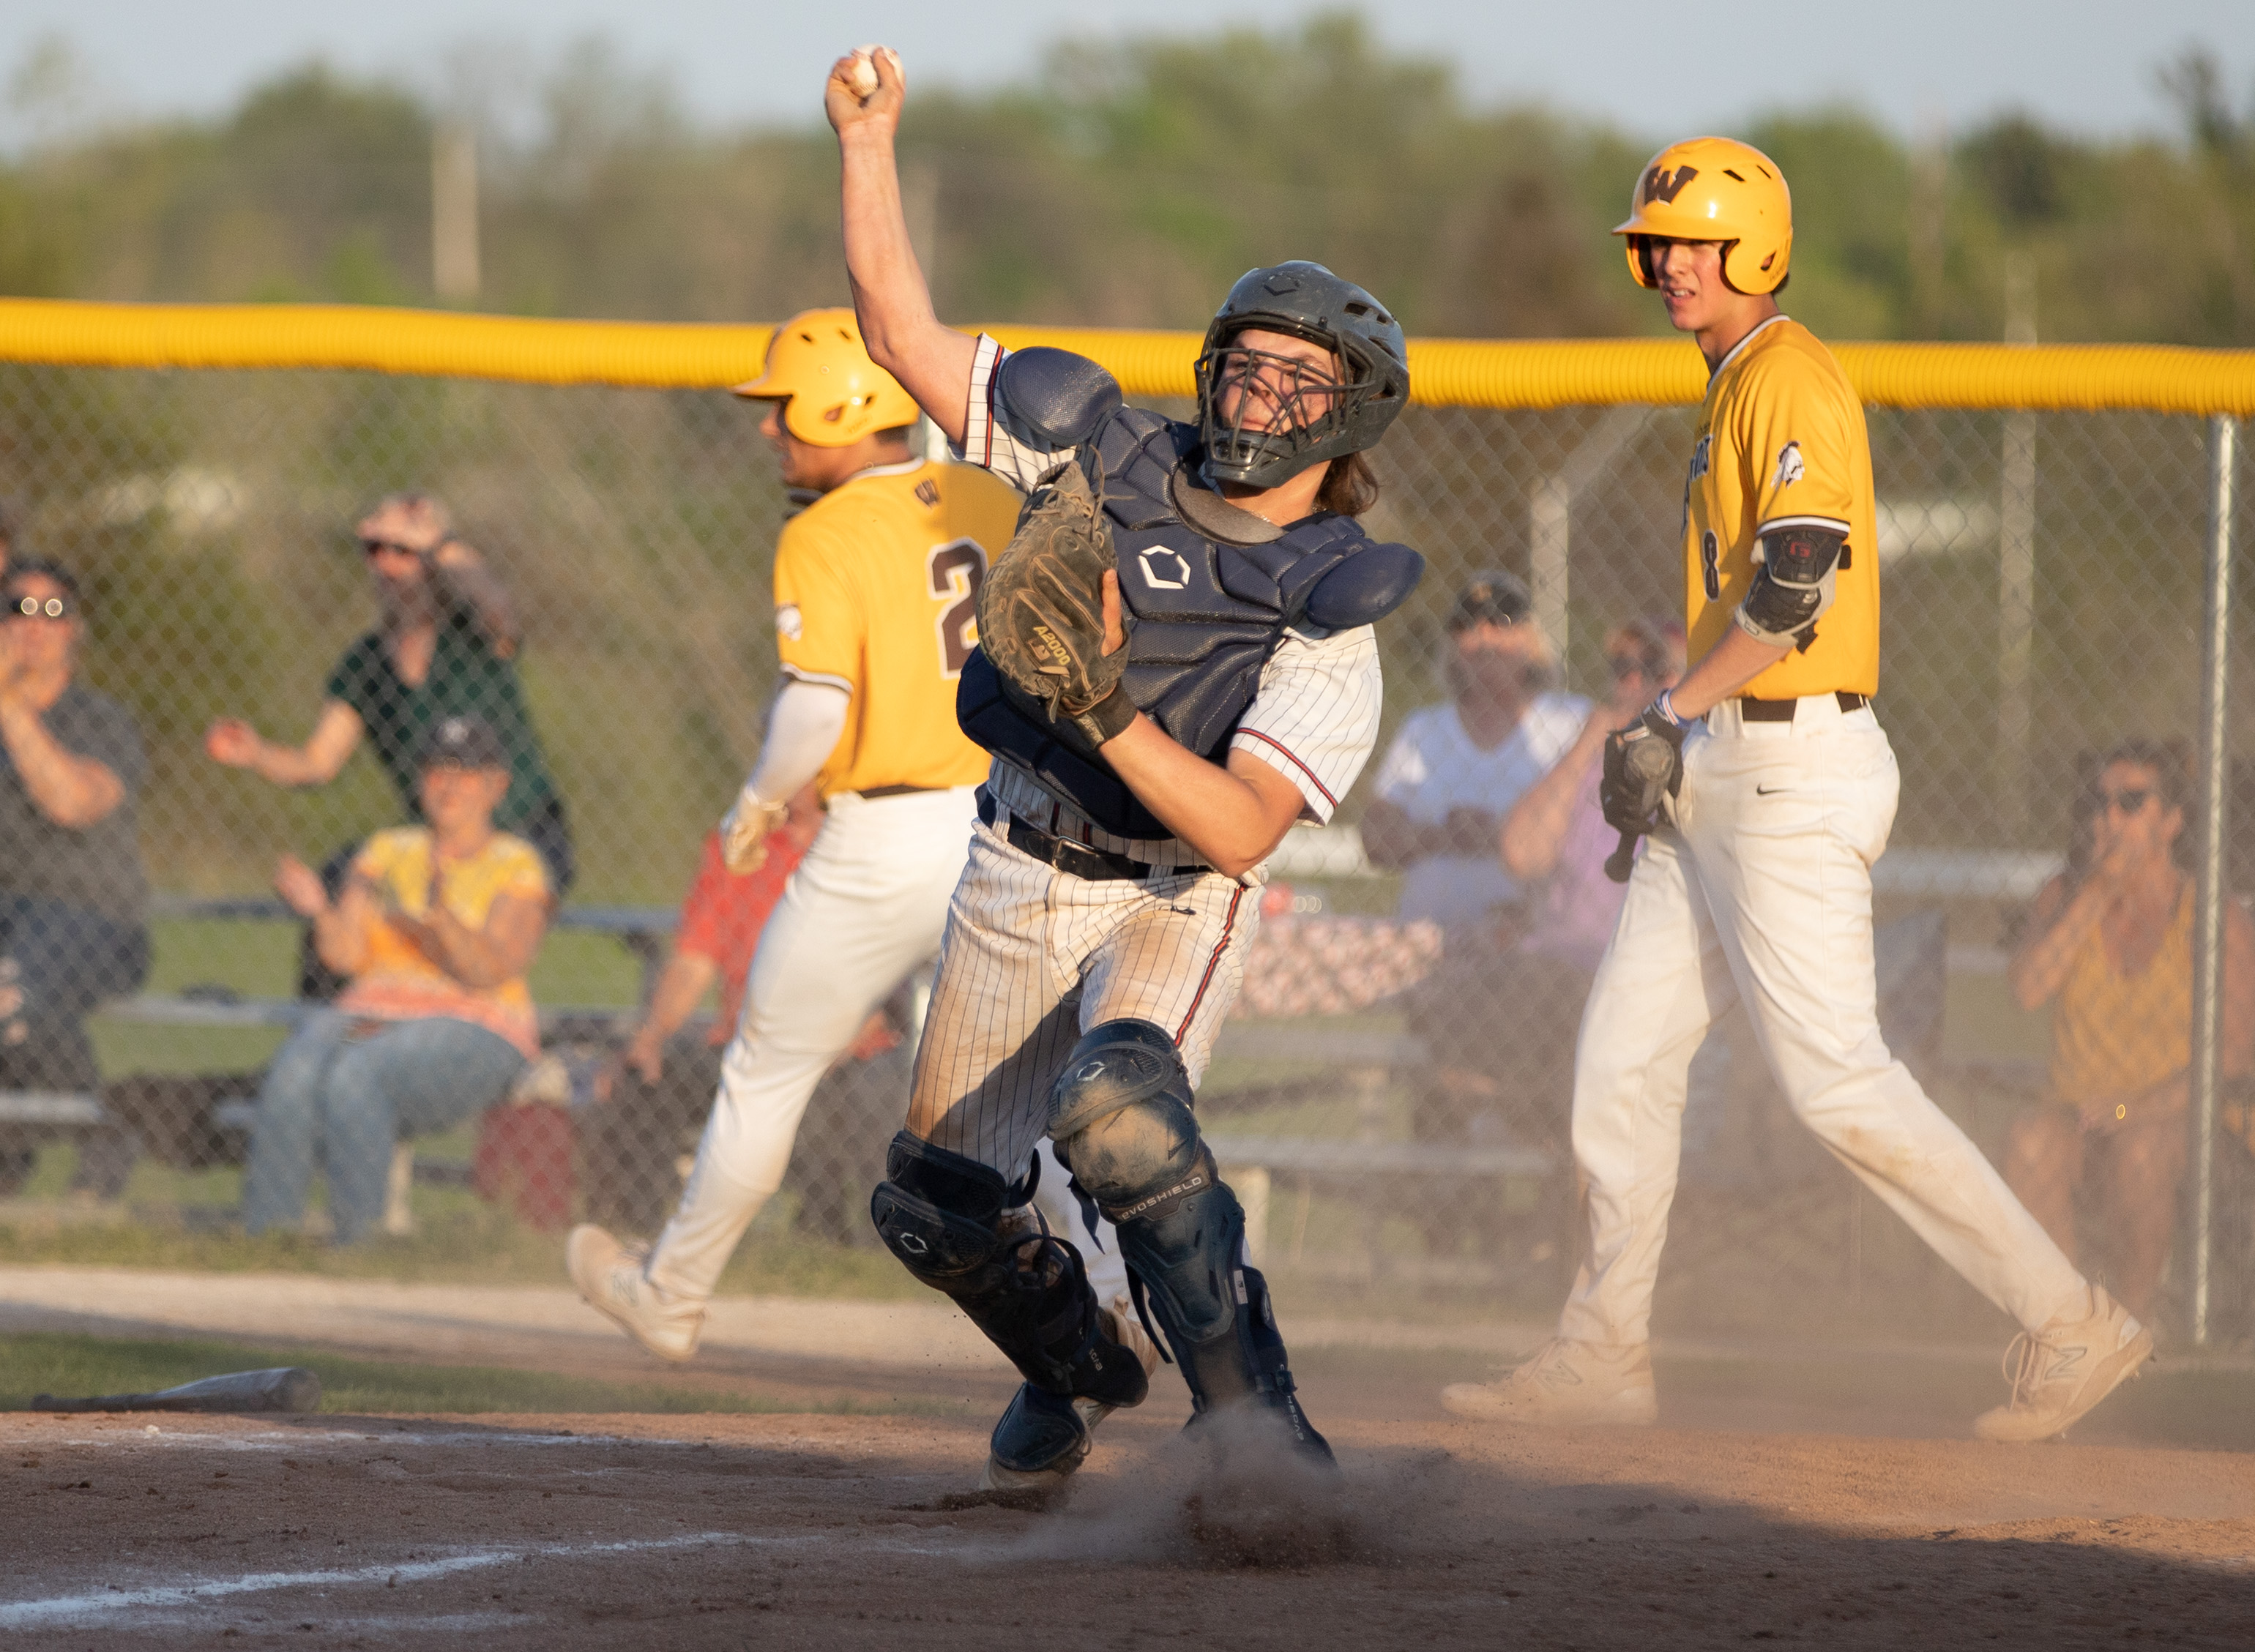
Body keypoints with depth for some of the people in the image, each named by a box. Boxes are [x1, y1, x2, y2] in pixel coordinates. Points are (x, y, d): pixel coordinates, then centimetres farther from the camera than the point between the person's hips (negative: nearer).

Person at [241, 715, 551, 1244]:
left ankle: (358, 1246, -35)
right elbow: (346, 953, 4)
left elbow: (491, 971, -12)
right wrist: (317, 909, -16)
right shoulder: (389, 851, 17)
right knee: (291, 1076, -30)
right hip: (369, 1016, 4)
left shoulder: (517, 867, 3)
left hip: (474, 1030, -4)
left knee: (354, 1077, -35)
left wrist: (440, 918, -29)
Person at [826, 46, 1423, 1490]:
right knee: (938, 1202, 9)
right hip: (1017, 881, 5)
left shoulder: (1329, 611, -17)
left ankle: (1253, 1419, -28)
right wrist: (870, 142, -11)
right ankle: (1074, 1369, 41)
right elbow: (905, 334, -2)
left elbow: (1240, 831, -26)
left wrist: (1104, 707, -37)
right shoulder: (1104, 455, -4)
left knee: (1122, 1113, -35)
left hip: (1173, 899, -5)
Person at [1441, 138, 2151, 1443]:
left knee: (1838, 1082, -11)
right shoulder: (1739, 389, 18)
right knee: (1625, 1053, 9)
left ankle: (2072, 1323, -7)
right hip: (1727, 775, 10)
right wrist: (1675, 737, 10)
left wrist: (1667, 720, -15)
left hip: (1793, 771, -10)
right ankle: (1603, 1358, 15)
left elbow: (1793, 591, -22)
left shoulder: (1789, 381, -13)